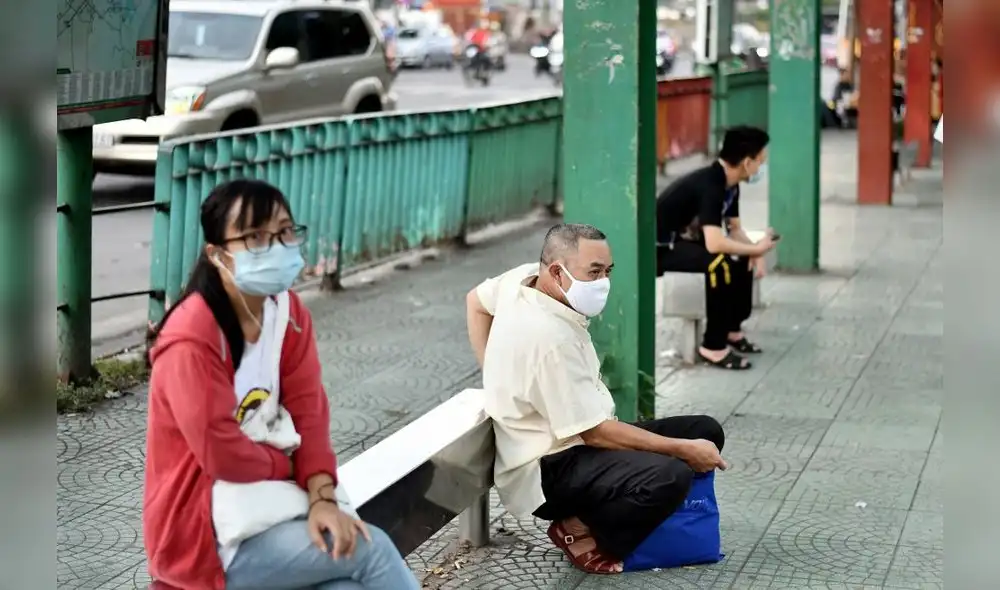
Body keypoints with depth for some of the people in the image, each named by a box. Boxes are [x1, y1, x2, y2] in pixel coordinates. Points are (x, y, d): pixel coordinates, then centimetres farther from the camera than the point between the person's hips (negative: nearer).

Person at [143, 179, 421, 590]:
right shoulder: (190, 339, -22)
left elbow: (307, 409, -4)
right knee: (371, 549, -16)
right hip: (205, 533, -6)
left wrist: (322, 497, -19)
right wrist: (291, 468, -4)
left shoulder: (288, 312, 1)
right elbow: (223, 454, -21)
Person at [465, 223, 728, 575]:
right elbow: (596, 433, -24)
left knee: (706, 431, 5)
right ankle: (580, 531, -9)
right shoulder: (551, 337, -27)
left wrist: (499, 376, 18)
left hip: (565, 440, 11)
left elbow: (477, 300, 22)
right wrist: (684, 449, -17)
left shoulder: (525, 276, -1)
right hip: (546, 470, -10)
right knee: (671, 476, -35)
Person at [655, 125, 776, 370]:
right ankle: (713, 347, -20)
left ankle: (732, 330, 15)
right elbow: (714, 243, -38)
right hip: (659, 248, -10)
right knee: (721, 263, -29)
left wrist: (754, 251, -9)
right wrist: (756, 248, -24)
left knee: (743, 257, 5)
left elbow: (734, 229, 12)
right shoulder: (709, 185, -28)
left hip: (683, 239, 10)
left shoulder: (729, 183, 1)